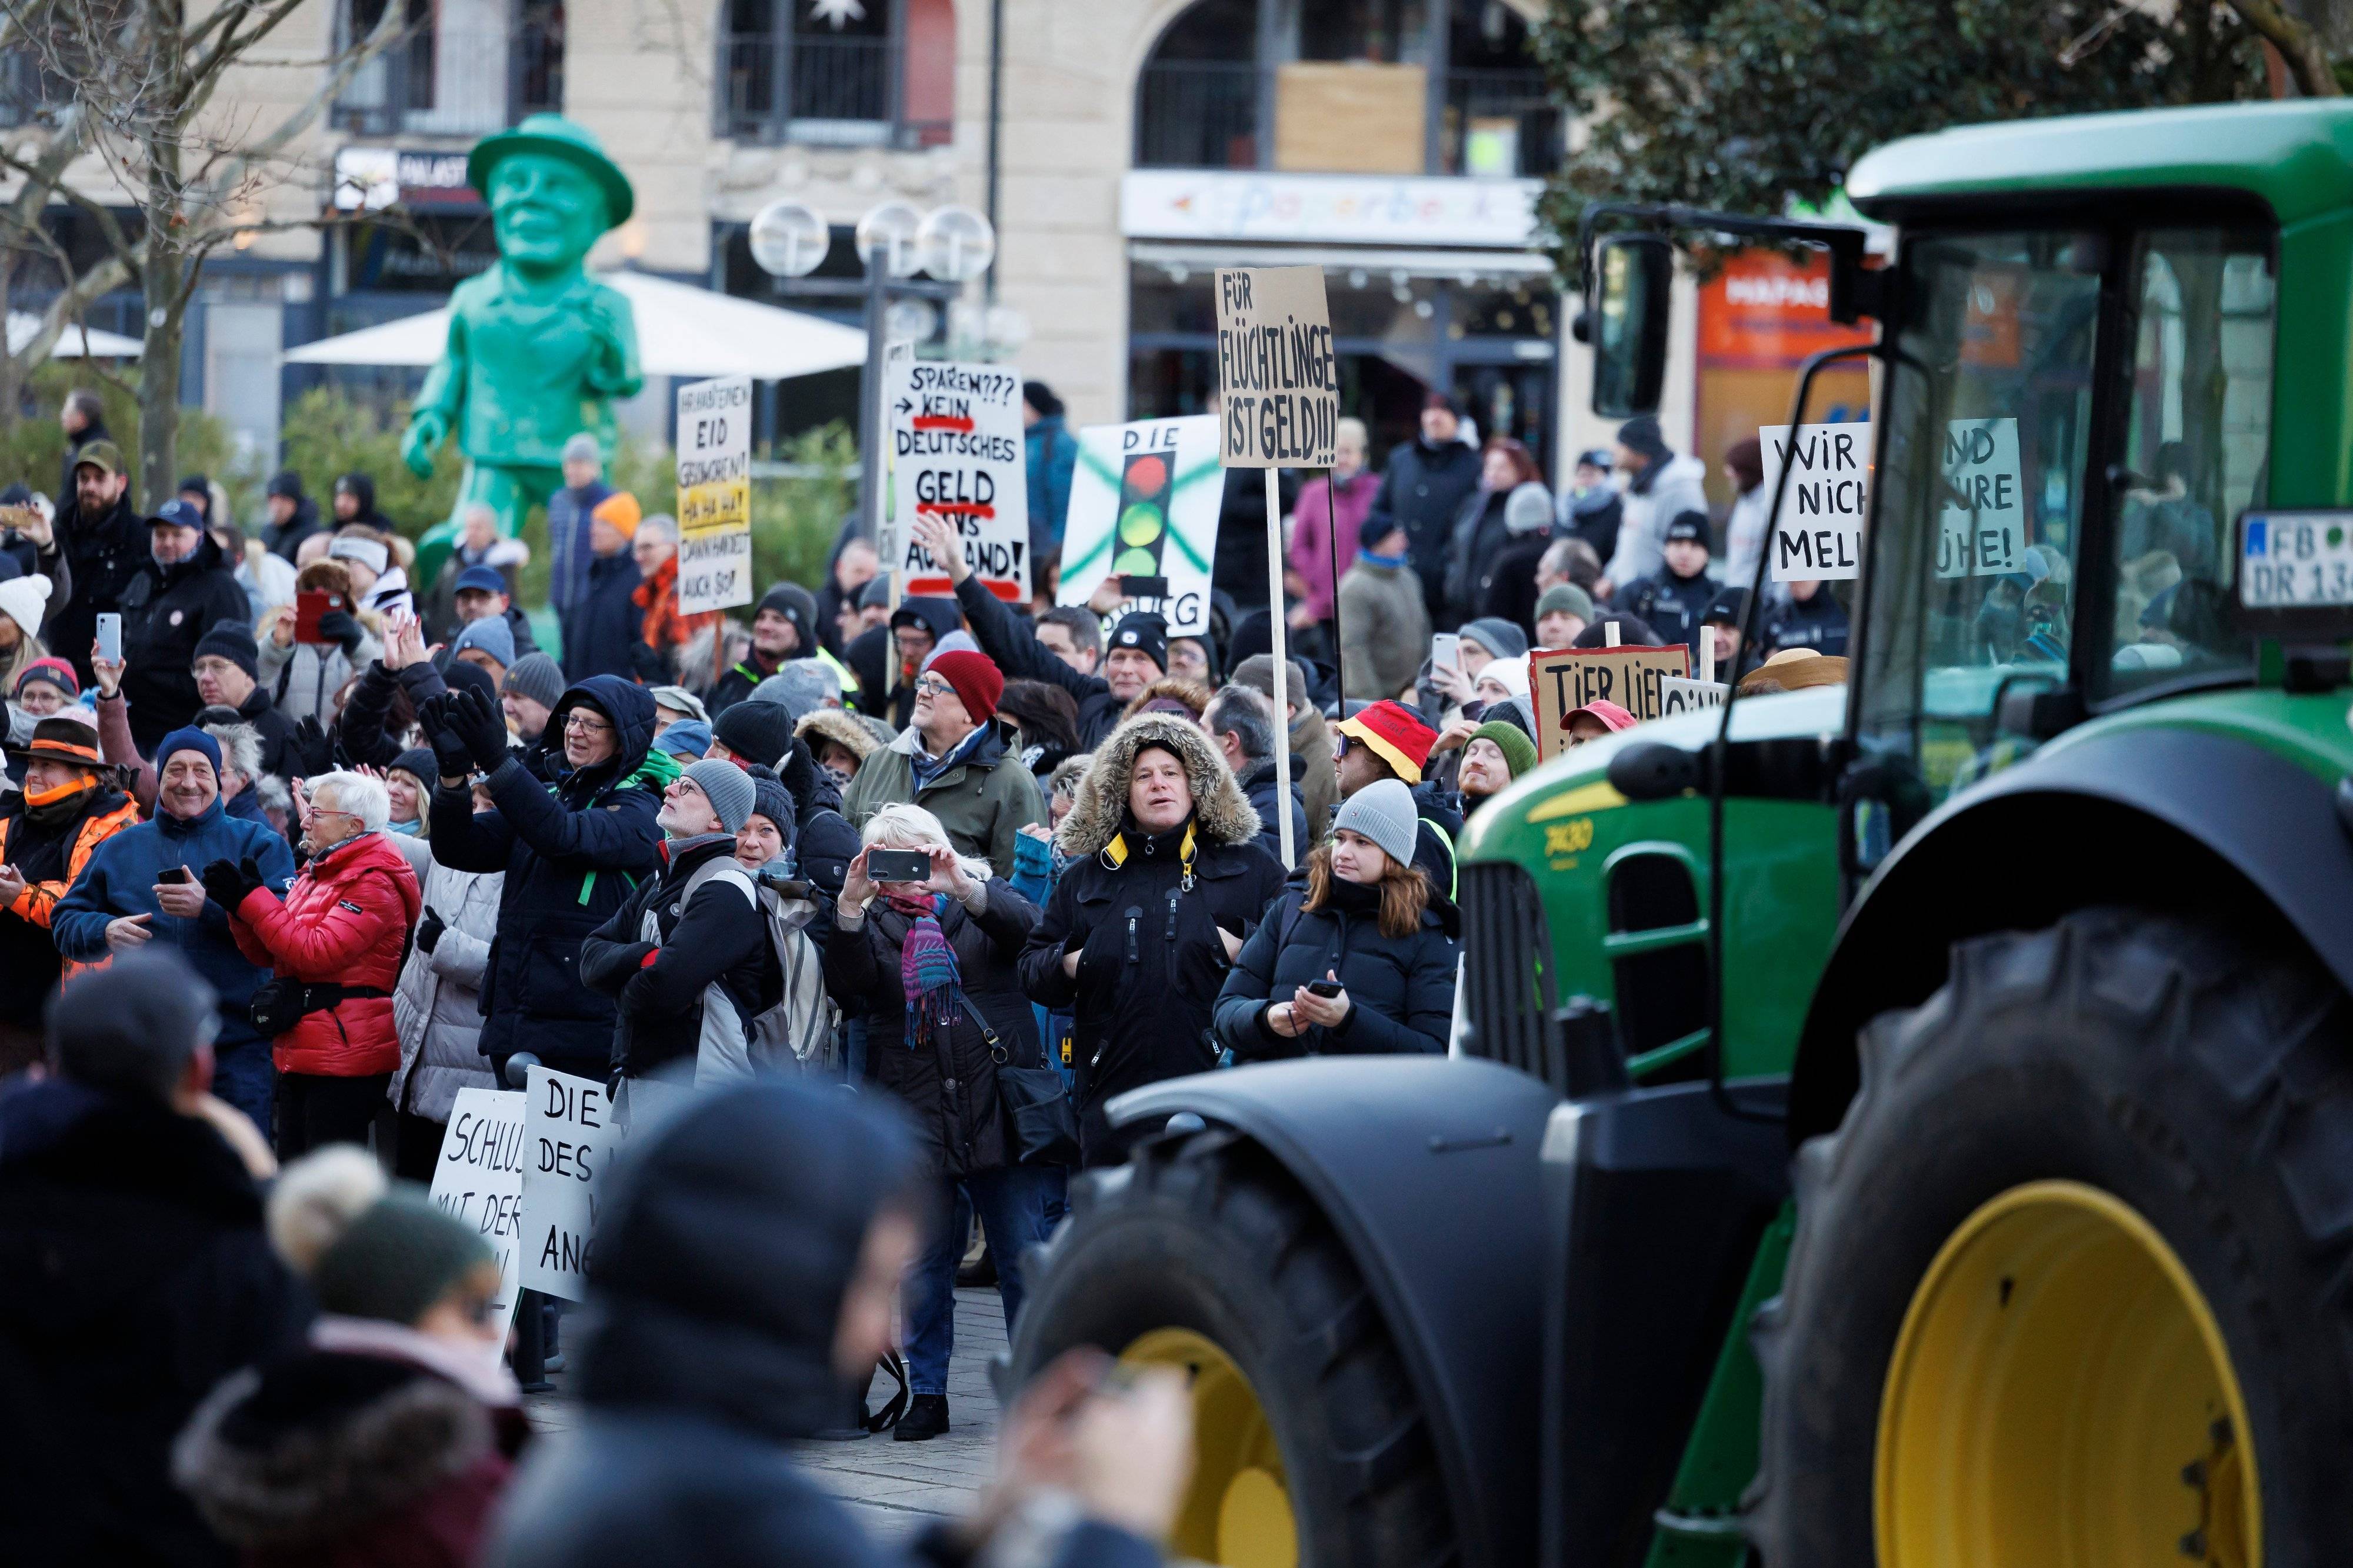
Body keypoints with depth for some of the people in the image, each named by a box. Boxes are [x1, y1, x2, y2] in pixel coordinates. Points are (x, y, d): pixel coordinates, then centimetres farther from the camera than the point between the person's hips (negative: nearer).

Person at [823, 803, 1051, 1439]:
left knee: (1023, 1255, 0)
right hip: (915, 1117, 1)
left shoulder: (981, 898, 9)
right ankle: (927, 1394, 14)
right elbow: (847, 985, -8)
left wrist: (963, 887, -31)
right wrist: (850, 908, -23)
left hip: (997, 1102, -1)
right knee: (923, 1261, 5)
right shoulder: (874, 921, 11)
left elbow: (1023, 924, -13)